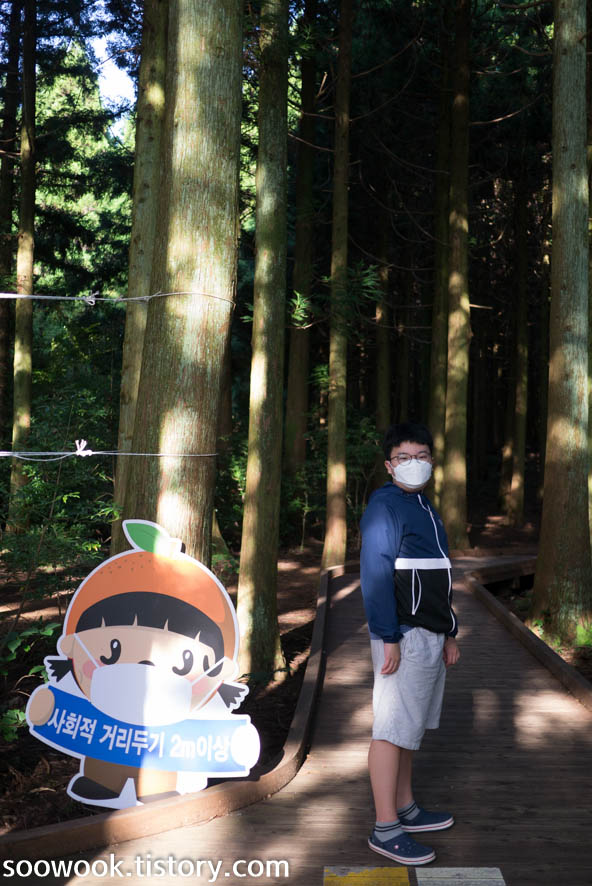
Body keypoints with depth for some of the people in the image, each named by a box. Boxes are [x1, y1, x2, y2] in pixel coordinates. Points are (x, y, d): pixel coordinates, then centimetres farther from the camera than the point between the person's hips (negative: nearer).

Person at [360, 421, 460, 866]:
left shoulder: (426, 509, 18)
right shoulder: (385, 505, -10)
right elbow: (375, 574, -17)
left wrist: (450, 633, 22)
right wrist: (389, 638, -21)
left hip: (430, 634, 9)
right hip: (404, 636, -9)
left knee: (411, 726, 16)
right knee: (393, 727, -5)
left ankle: (405, 809, 27)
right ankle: (386, 829, 1)